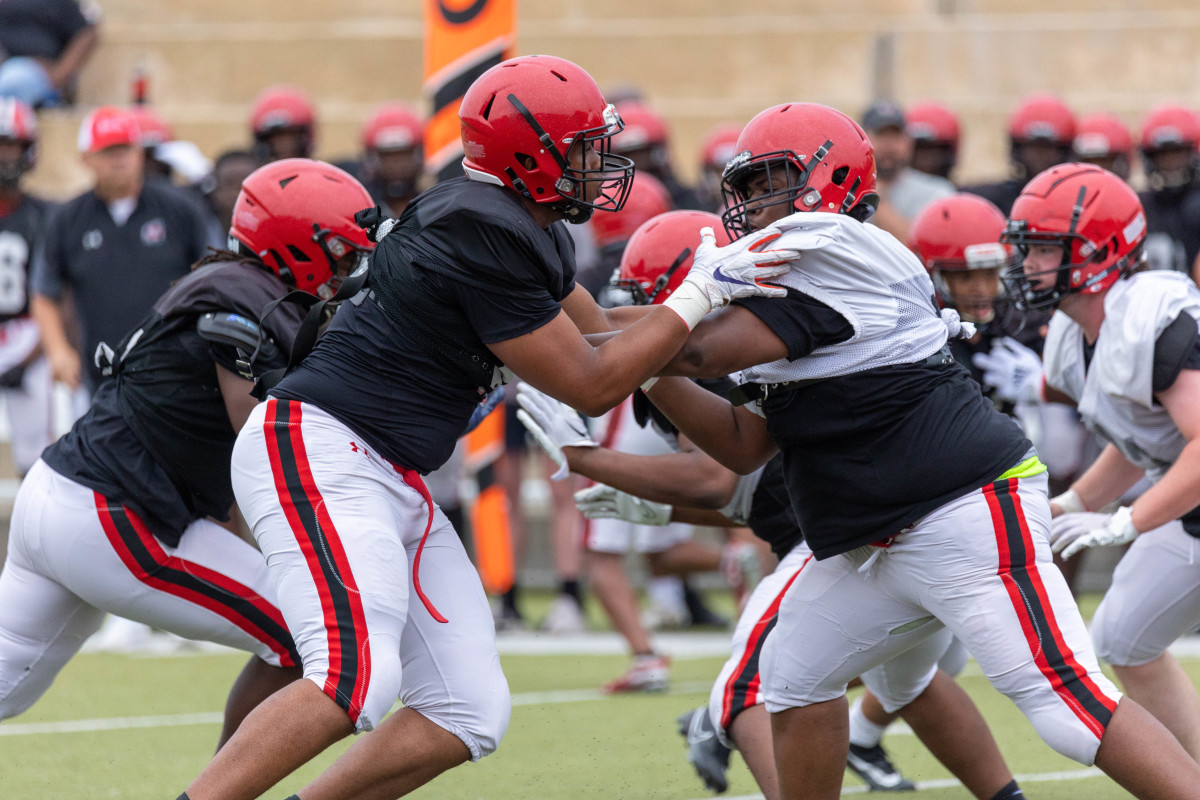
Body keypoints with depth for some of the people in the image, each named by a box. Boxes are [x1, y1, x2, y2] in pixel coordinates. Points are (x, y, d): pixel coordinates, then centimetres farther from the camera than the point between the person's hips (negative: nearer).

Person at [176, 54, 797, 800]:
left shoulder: (531, 234, 13)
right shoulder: (487, 240, -18)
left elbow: (598, 333, 27)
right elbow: (592, 385, -13)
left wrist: (728, 284, 17)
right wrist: (701, 294, -8)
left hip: (395, 482, 11)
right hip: (318, 455, -11)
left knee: (468, 714, 6)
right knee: (357, 678, -29)